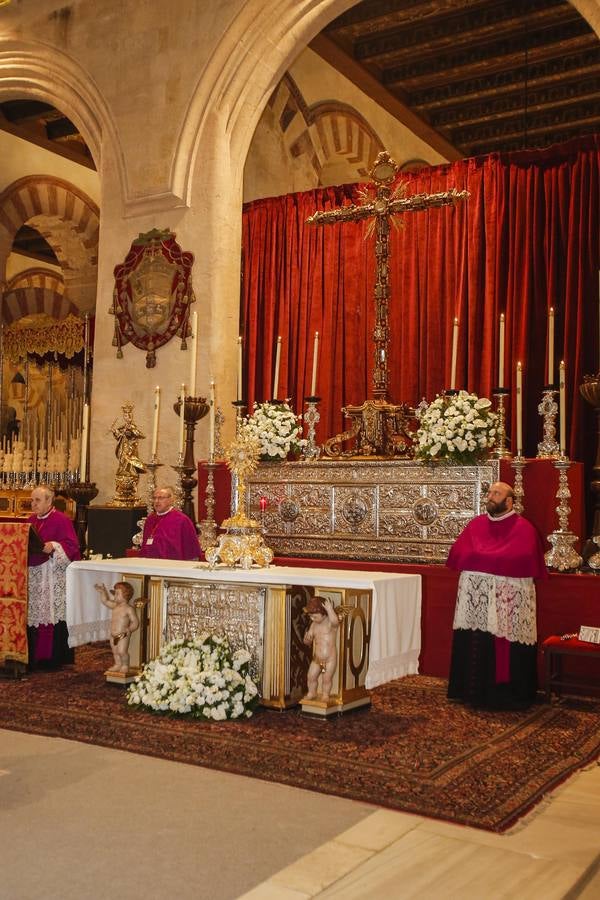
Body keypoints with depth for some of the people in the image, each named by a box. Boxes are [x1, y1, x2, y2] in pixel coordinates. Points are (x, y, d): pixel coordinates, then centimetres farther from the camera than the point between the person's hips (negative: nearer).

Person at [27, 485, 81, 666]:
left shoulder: (62, 520, -7)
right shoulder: (31, 520, 15)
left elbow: (72, 545, -13)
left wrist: (53, 546, -27)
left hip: (53, 575, -7)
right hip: (33, 574, 7)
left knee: (52, 612, -4)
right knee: (33, 615, 8)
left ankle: (54, 657, 2)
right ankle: (34, 656, 15)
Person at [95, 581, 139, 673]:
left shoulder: (129, 609, -12)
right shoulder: (115, 606, 10)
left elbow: (135, 623, -13)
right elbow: (105, 601, 26)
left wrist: (128, 630, -27)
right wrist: (102, 592, 12)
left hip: (123, 635, -7)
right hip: (114, 635, 7)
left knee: (122, 651, -13)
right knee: (115, 652, 14)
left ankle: (125, 666, 4)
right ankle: (118, 665, 28)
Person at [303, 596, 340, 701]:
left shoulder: (331, 623, -16)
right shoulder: (314, 625, 3)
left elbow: (335, 621, -43)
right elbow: (307, 641, 9)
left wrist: (330, 609, -44)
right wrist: (307, 638, -13)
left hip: (330, 659, -5)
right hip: (316, 658, 5)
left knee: (327, 679, 3)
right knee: (311, 676, 8)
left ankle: (325, 695, 26)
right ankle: (311, 693, 31)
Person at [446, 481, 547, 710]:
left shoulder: (523, 528, 1)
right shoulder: (476, 524, 14)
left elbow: (523, 560, -12)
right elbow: (457, 553, 6)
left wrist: (482, 558, -6)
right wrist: (499, 559, -3)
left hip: (509, 600, -4)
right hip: (475, 598, 4)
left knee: (507, 649, -4)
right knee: (475, 647, 1)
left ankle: (507, 694, 7)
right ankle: (476, 691, 11)